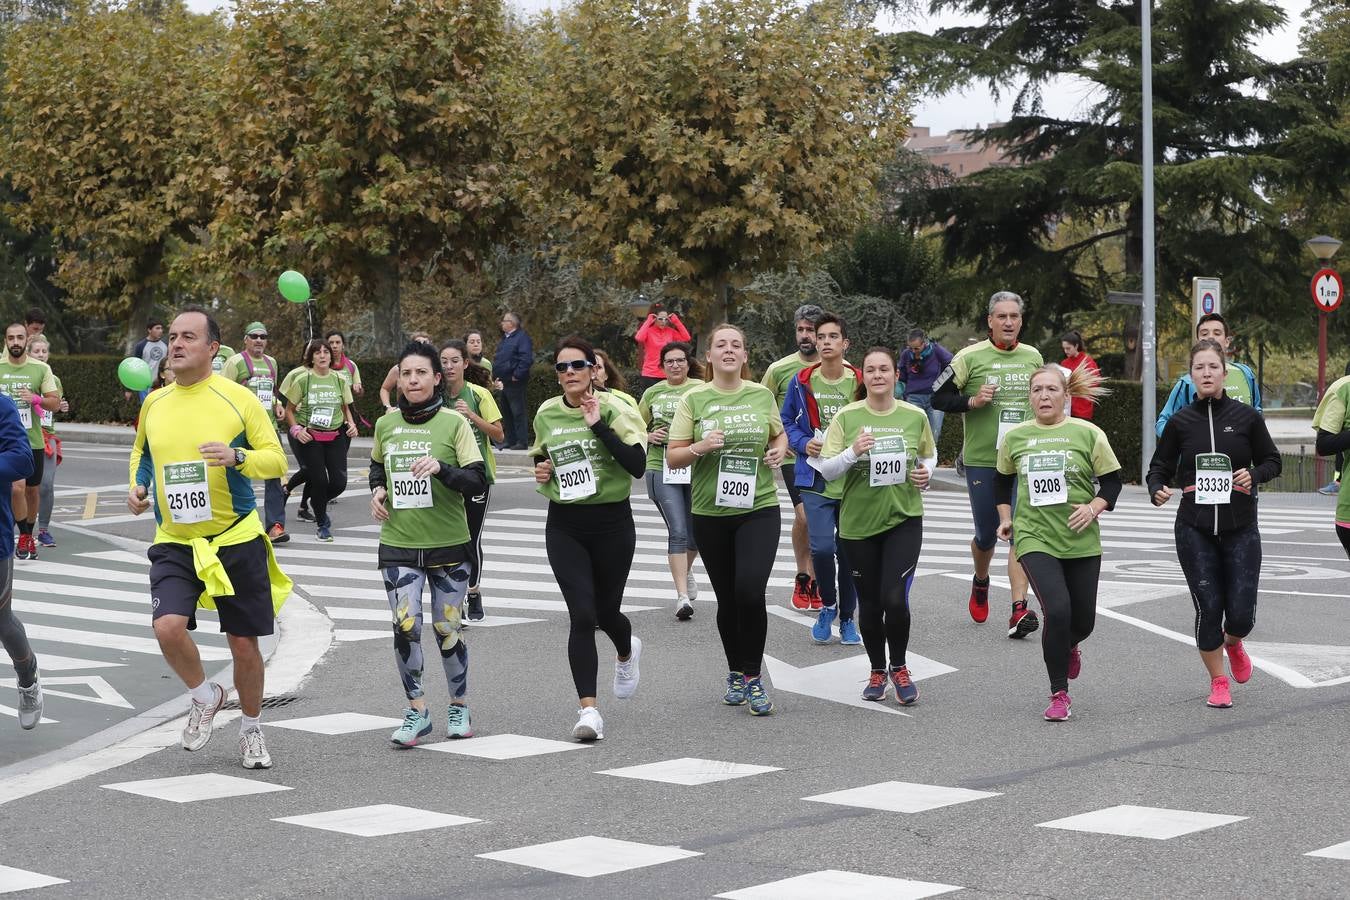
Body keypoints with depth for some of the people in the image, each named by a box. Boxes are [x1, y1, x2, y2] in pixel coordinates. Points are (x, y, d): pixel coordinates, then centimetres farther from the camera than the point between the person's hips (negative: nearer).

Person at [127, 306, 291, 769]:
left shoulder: (238, 398, -6)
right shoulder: (154, 403, 6)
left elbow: (276, 458, -5)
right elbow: (141, 452, 24)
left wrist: (237, 456, -24)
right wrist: (137, 484, 4)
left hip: (237, 539, -2)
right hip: (174, 543, 2)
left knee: (244, 644, 5)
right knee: (168, 627, -20)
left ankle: (251, 730, 31)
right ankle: (205, 697, 10)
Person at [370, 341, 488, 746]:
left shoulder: (454, 423, -6)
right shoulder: (386, 424, 5)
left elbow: (479, 481, -12)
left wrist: (441, 468, -27)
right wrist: (377, 490, 5)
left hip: (448, 545, -2)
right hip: (398, 545, 2)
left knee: (448, 628, 6)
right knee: (405, 625, -10)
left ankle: (459, 706, 25)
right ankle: (417, 711, 1)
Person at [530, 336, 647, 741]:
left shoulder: (615, 409, -8)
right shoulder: (546, 414, 5)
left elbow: (638, 466, -20)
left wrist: (598, 425, -24)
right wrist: (540, 470, 3)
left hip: (612, 521, -2)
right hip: (564, 525, 2)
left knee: (606, 611, 12)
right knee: (582, 616, -11)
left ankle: (627, 652, 50)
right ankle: (588, 708, -8)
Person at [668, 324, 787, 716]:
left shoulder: (762, 395, 4)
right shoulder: (694, 399, 0)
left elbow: (779, 435, 22)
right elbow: (672, 457, -1)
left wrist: (778, 451, 0)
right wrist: (701, 447, -19)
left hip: (758, 508, -1)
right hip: (710, 513, 1)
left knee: (750, 590, -17)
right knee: (727, 599, 9)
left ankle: (752, 677, -4)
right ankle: (736, 674, 29)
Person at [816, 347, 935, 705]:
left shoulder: (915, 416, 0)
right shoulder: (846, 417, -4)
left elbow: (929, 455, 18)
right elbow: (826, 471, -6)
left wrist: (926, 473, -3)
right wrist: (853, 451, -24)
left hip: (904, 518, 0)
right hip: (858, 522, 1)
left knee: (895, 599, -13)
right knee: (870, 603, 9)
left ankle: (899, 668, 11)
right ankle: (877, 672, 29)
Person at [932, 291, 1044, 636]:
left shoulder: (1033, 357, 8)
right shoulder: (970, 357, -5)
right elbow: (938, 398, -2)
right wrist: (972, 401, -17)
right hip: (982, 460, -2)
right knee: (986, 534, 9)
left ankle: (1019, 609, -15)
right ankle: (980, 582, 41)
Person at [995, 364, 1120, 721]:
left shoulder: (1087, 433, -3)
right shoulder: (1016, 437, 4)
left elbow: (1112, 481, 2)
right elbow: (1003, 479, 21)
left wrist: (1094, 507, -14)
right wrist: (1006, 517, 12)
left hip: (1081, 541, 1)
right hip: (1034, 539, -1)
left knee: (1083, 620, 9)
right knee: (1057, 610, -20)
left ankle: (1070, 646, 49)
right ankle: (1059, 693, -5)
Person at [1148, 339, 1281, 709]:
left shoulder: (1246, 416, 0)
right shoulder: (1180, 422, 2)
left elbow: (1272, 461, 9)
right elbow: (1160, 466, 8)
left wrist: (1254, 475, -12)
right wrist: (1158, 490, -13)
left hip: (1240, 527, 0)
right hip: (1195, 529, 0)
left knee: (1241, 612, -4)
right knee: (1208, 607, -4)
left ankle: (1233, 643, 34)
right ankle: (1218, 681, 16)